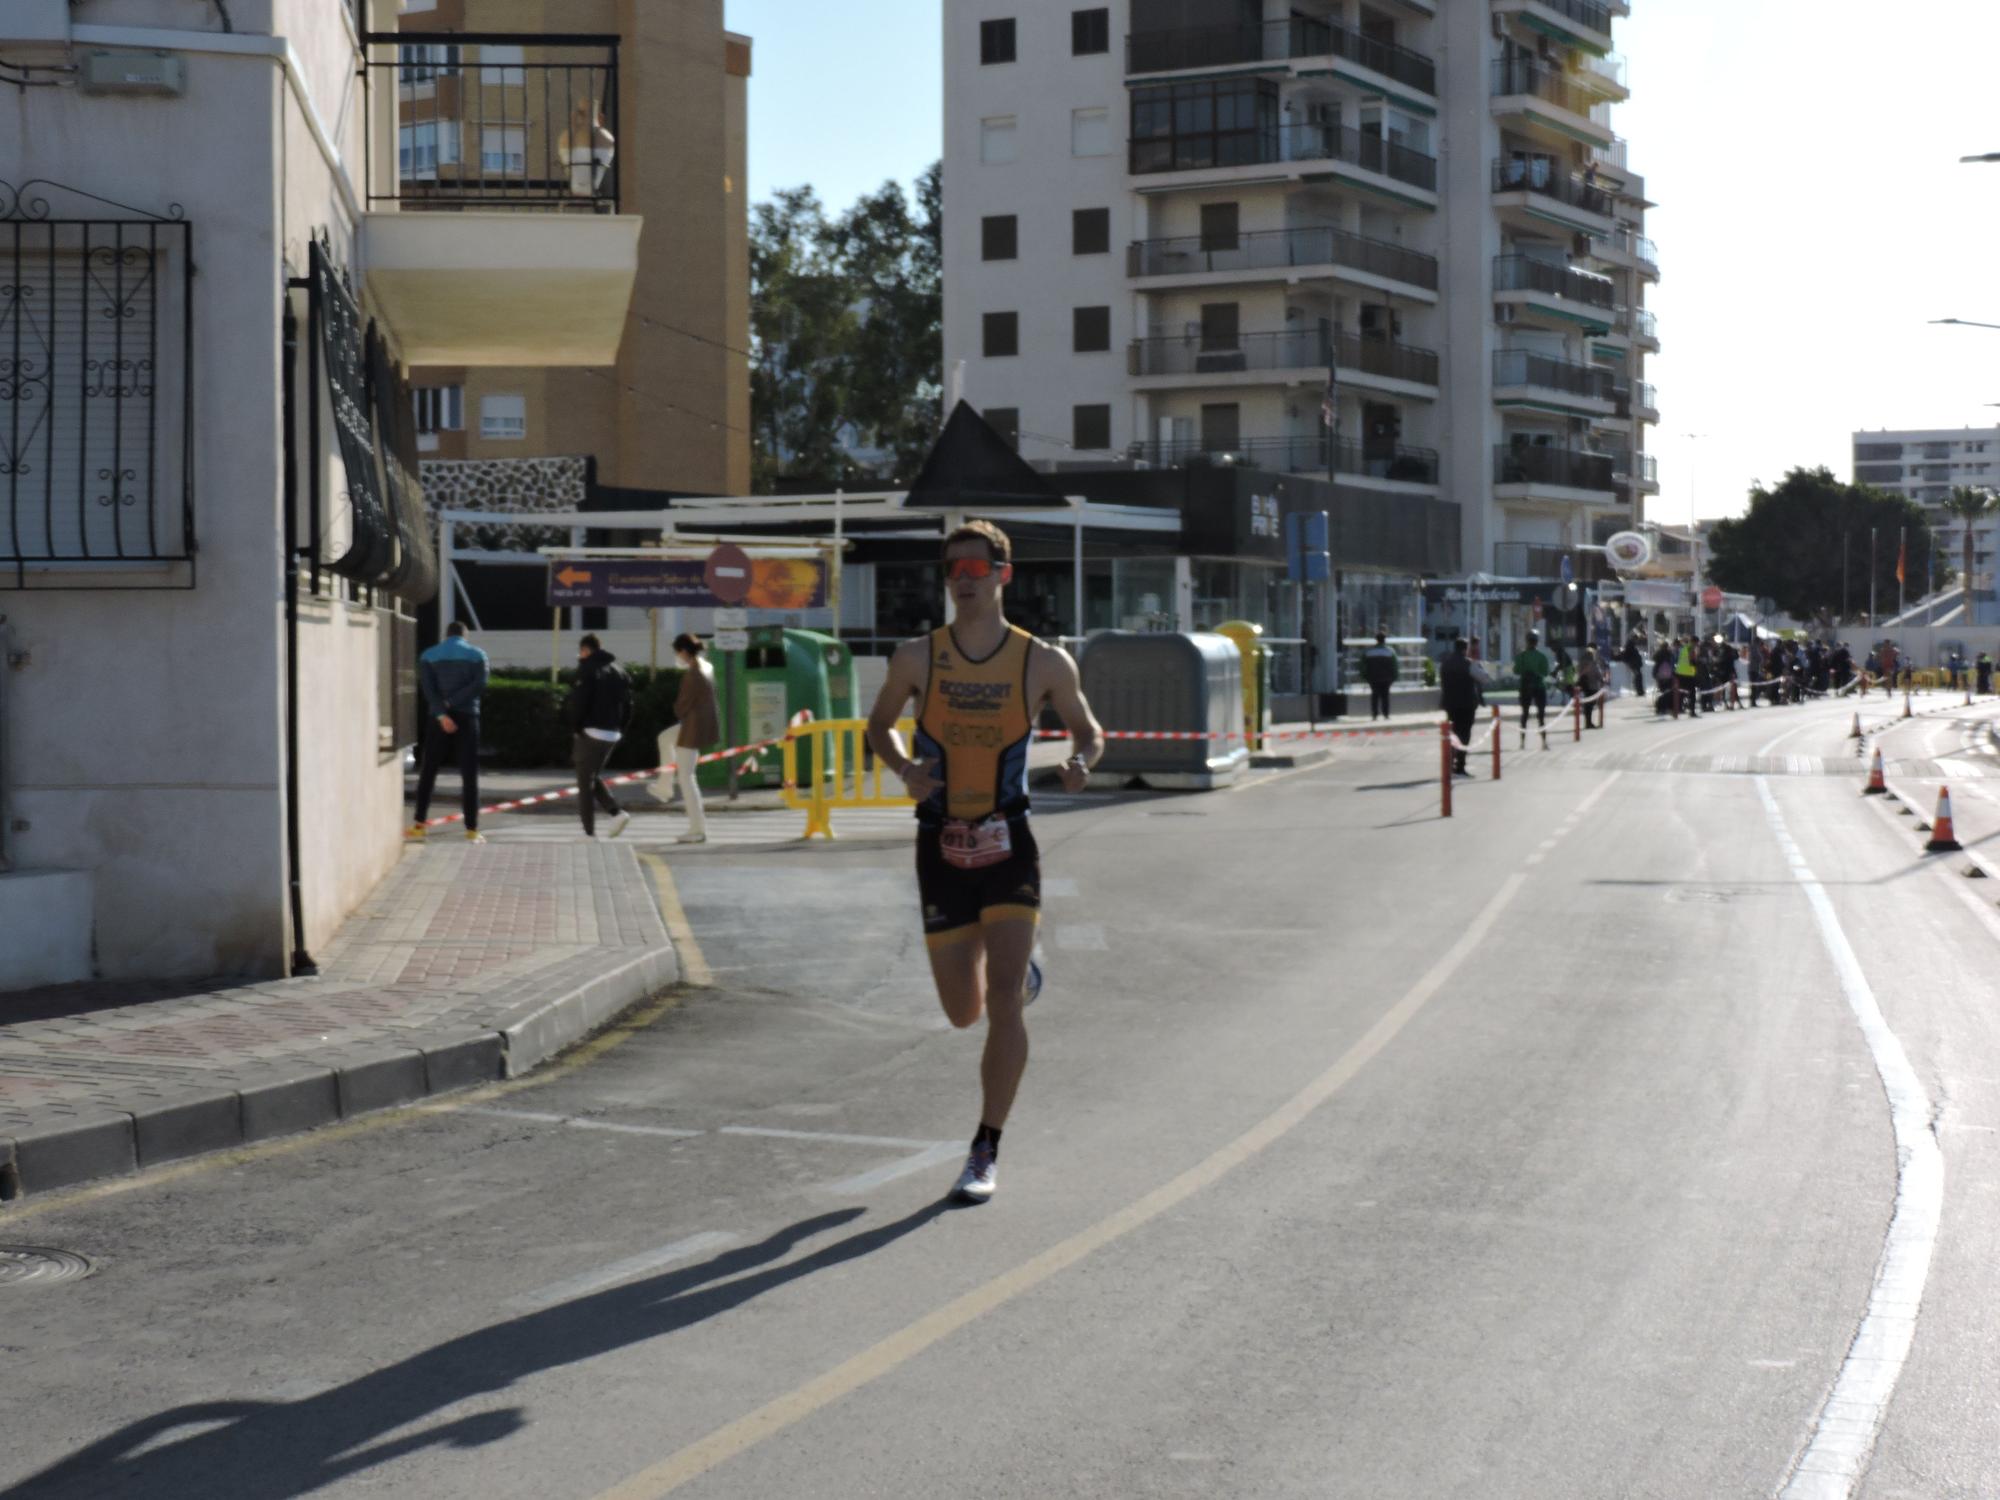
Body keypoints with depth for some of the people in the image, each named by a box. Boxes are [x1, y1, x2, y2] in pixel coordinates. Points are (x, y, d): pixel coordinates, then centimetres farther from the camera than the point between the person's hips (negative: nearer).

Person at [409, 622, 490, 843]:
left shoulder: (429, 656, 6)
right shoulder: (477, 655, 3)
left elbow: (428, 689, -7)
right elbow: (479, 685, -10)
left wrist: (442, 715, -15)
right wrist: (451, 703, -11)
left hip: (438, 719, 1)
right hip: (467, 717, -1)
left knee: (428, 772, 10)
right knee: (469, 775, 0)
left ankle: (420, 824, 10)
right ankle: (472, 830, -4)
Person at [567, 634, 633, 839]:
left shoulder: (588, 669, -9)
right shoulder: (618, 670, 13)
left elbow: (578, 702, -17)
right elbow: (628, 705, 11)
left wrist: (574, 726, -5)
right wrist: (620, 729, 13)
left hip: (590, 732, -7)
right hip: (612, 734, 7)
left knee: (585, 783, 1)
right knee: (594, 777, 22)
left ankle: (589, 832, -1)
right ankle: (616, 812, 3)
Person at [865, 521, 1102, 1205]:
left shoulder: (1045, 662, -4)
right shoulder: (916, 657, -2)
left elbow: (1087, 729, 11)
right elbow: (879, 727, 13)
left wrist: (1081, 761, -13)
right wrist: (904, 768, -9)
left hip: (1009, 847, -2)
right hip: (941, 849, 2)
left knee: (1002, 1002, -15)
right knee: (964, 1014, 9)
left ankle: (986, 1153, -3)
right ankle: (1025, 978, 47)